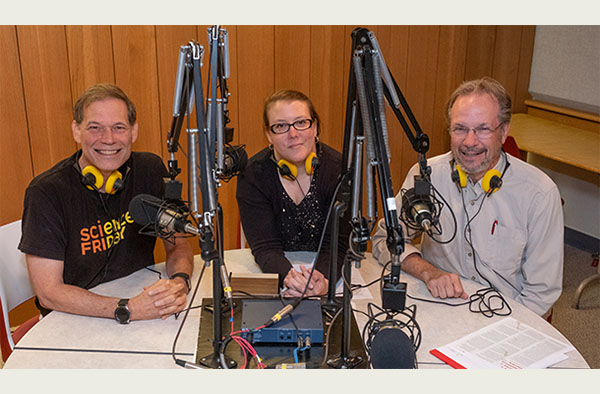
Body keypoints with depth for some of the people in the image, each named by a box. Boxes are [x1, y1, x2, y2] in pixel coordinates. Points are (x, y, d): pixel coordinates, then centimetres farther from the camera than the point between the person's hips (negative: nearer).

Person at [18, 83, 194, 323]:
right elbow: (48, 293, -17)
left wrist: (180, 282, -19)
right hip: (73, 322, -2)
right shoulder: (47, 192, -17)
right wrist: (129, 309, -28)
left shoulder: (150, 171, -5)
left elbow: (177, 244, 3)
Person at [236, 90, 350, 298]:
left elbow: (337, 243, -14)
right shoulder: (252, 175, -11)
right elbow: (265, 246, -15)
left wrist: (324, 279, -35)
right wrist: (288, 276, -36)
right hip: (274, 276, 1)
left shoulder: (339, 170, -11)